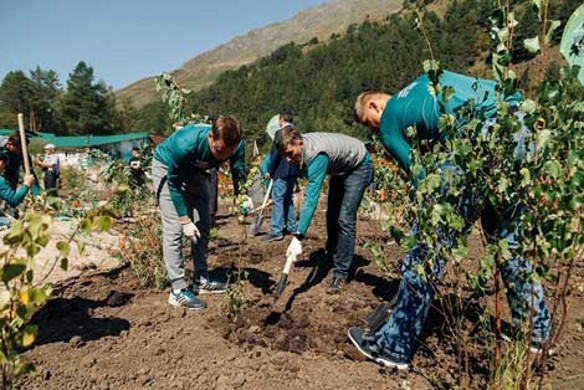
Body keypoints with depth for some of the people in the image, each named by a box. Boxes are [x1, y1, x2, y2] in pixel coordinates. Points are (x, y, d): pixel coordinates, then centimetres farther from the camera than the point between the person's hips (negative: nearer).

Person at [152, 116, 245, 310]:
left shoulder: (234, 146, -28)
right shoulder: (185, 144, -41)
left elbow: (239, 174, -14)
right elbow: (174, 183, -28)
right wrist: (185, 220, -26)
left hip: (194, 169, 6)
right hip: (167, 168, -5)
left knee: (203, 226, 6)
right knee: (174, 230, -12)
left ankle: (201, 280, 18)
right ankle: (178, 290, -7)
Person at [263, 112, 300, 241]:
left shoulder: (280, 132, -11)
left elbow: (276, 153, -14)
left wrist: (270, 171, -8)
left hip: (282, 172, -8)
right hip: (293, 171, 8)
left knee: (277, 199, -6)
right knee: (288, 199, 17)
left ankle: (276, 231, -7)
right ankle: (291, 227, 23)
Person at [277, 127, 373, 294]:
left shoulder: (317, 155, -41)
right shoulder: (297, 147, -17)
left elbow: (311, 198, -47)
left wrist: (298, 237, -51)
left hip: (358, 166, -8)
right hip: (339, 168, 8)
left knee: (345, 219, -16)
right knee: (332, 215, 12)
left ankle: (341, 273, -10)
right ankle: (332, 256, 32)